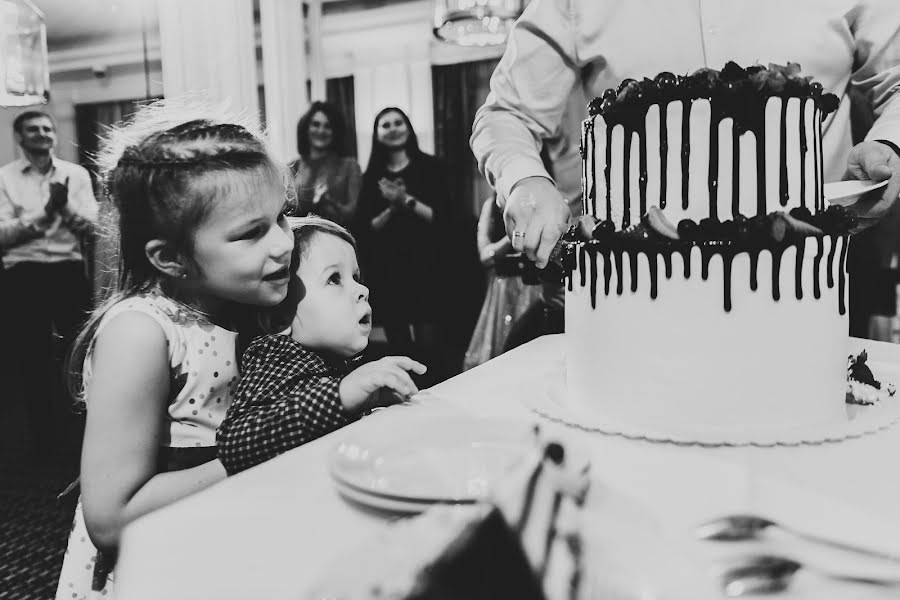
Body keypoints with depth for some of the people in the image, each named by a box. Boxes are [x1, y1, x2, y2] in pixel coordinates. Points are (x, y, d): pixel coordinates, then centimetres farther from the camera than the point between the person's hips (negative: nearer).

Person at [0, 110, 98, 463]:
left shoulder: (76, 174, 4)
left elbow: (90, 225, -2)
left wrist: (65, 205, -20)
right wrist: (45, 212, -17)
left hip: (69, 271, 1)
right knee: (32, 358, 8)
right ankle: (46, 438, 24)